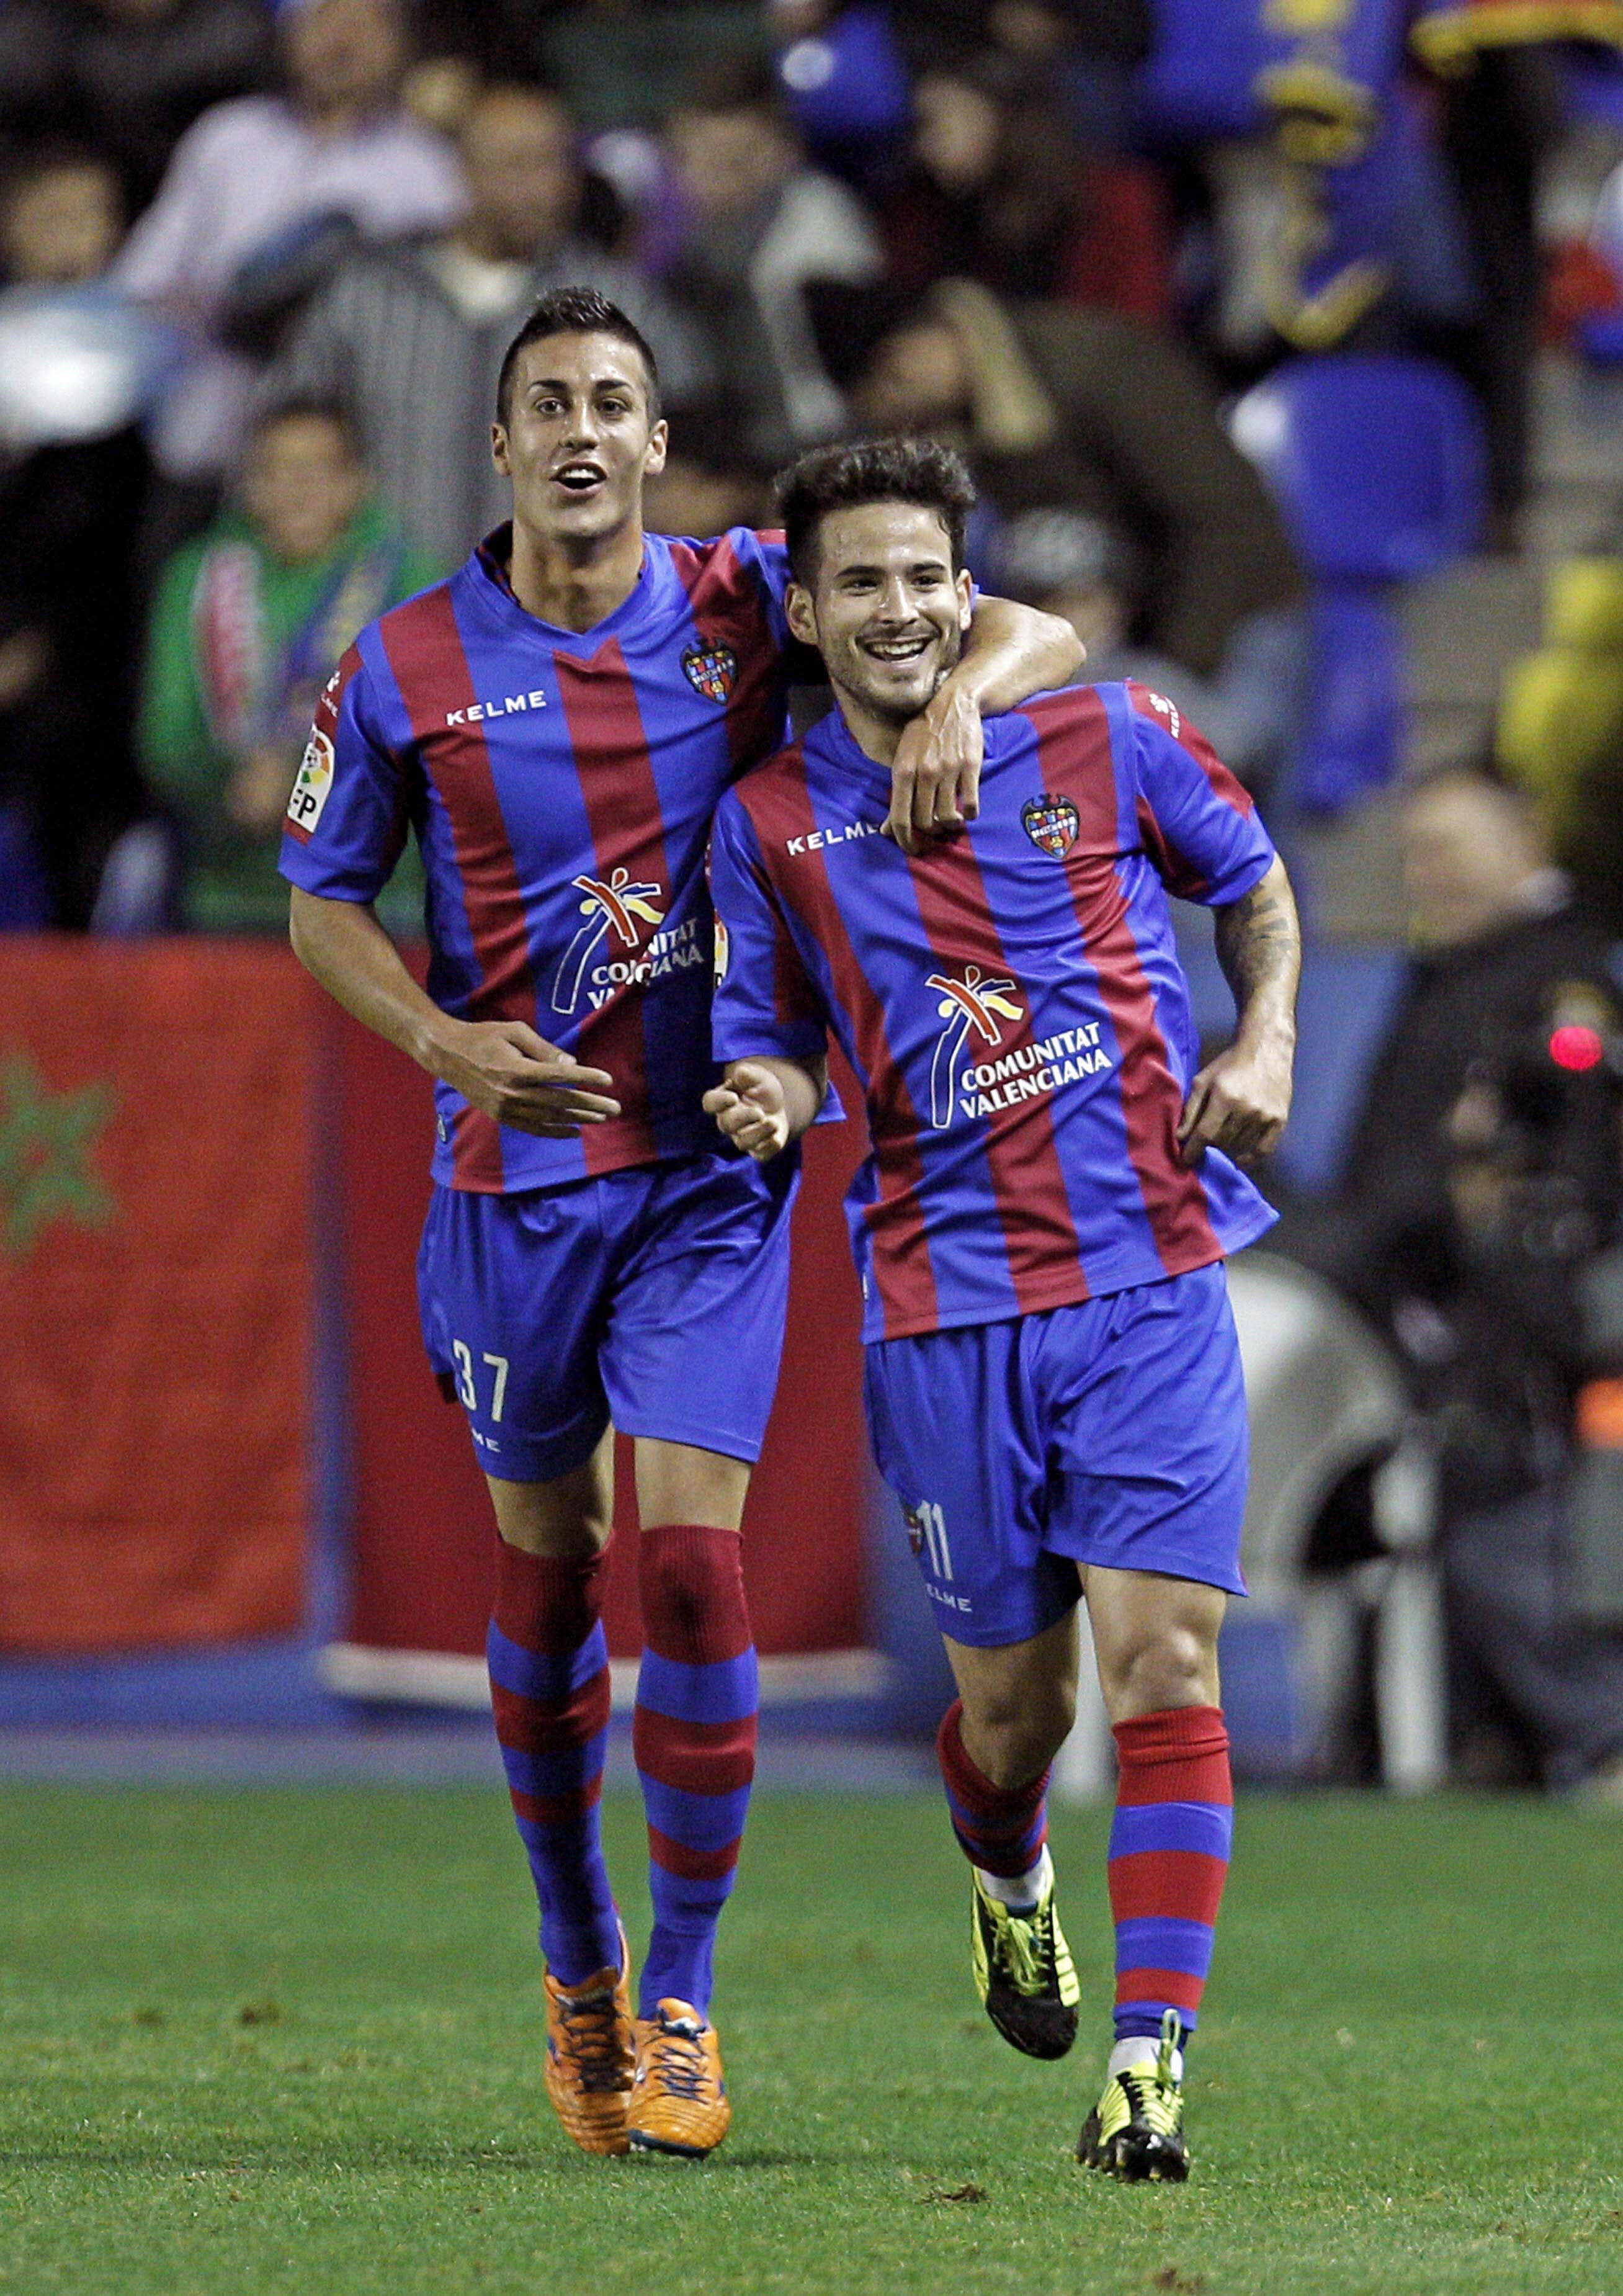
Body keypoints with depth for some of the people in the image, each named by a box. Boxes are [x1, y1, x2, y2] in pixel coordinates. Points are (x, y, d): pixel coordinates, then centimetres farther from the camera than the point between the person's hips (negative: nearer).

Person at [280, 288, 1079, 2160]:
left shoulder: (747, 607, -3)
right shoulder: (408, 668, -2)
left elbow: (1033, 634, 0)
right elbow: (322, 902, 7)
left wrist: (957, 693, -24)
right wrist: (446, 1043, -11)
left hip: (712, 1164, -1)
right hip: (517, 1165, 1)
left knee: (690, 1562, -10)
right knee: (544, 1571, 9)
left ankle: (680, 2000, 3)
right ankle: (577, 1971, 29)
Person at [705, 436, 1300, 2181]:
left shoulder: (1107, 739, 4)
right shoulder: (768, 824, 4)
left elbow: (1255, 888, 19)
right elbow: (767, 1045, 12)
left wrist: (1265, 1040, 2)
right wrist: (761, 1100, -11)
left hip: (1152, 1269, -1)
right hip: (942, 1301, 1)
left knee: (1162, 1660, -11)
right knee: (1009, 1695, 7)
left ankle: (1151, 2065, -11)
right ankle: (1005, 1875, 43)